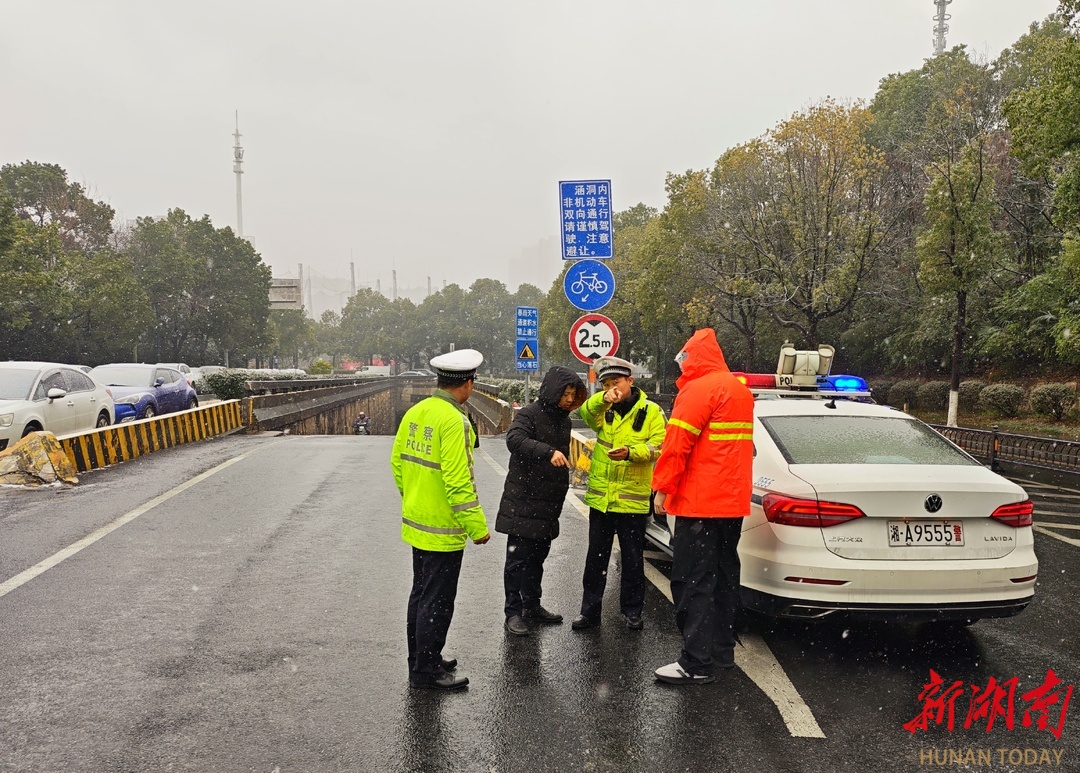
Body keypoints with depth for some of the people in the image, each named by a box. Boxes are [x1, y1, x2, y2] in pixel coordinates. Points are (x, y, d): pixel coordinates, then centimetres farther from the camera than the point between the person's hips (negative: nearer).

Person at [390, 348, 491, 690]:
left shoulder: (415, 412, 4)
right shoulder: (453, 421, -22)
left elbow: (397, 461, 12)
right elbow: (458, 480, -24)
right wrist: (477, 526, -17)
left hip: (416, 522, 9)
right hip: (443, 530, -9)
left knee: (421, 594, 20)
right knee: (438, 601, 3)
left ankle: (420, 659, 32)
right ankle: (426, 670, 12)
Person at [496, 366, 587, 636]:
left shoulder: (563, 420, 14)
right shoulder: (530, 414, -11)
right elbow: (514, 439, -31)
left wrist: (559, 499, 20)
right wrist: (549, 452, -43)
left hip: (548, 505, 7)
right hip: (522, 503, -7)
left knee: (538, 556, 16)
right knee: (518, 558, -1)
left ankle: (532, 604, 28)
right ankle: (514, 611, 6)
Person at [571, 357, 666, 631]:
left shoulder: (651, 411, -2)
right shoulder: (603, 410, 6)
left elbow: (657, 446, -12)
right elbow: (587, 412, -18)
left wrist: (630, 452, -29)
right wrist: (603, 399, -39)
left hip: (633, 498, -3)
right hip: (600, 497, 3)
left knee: (633, 558, 8)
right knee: (596, 557, 10)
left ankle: (632, 610, 23)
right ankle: (590, 609, 21)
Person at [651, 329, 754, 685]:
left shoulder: (699, 389, -13)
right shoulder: (740, 389, 16)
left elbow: (677, 443, -18)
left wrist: (663, 488, -10)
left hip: (700, 503, -9)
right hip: (733, 500, 9)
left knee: (694, 582, -6)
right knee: (722, 578, 16)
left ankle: (697, 663, -5)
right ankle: (722, 652, 25)